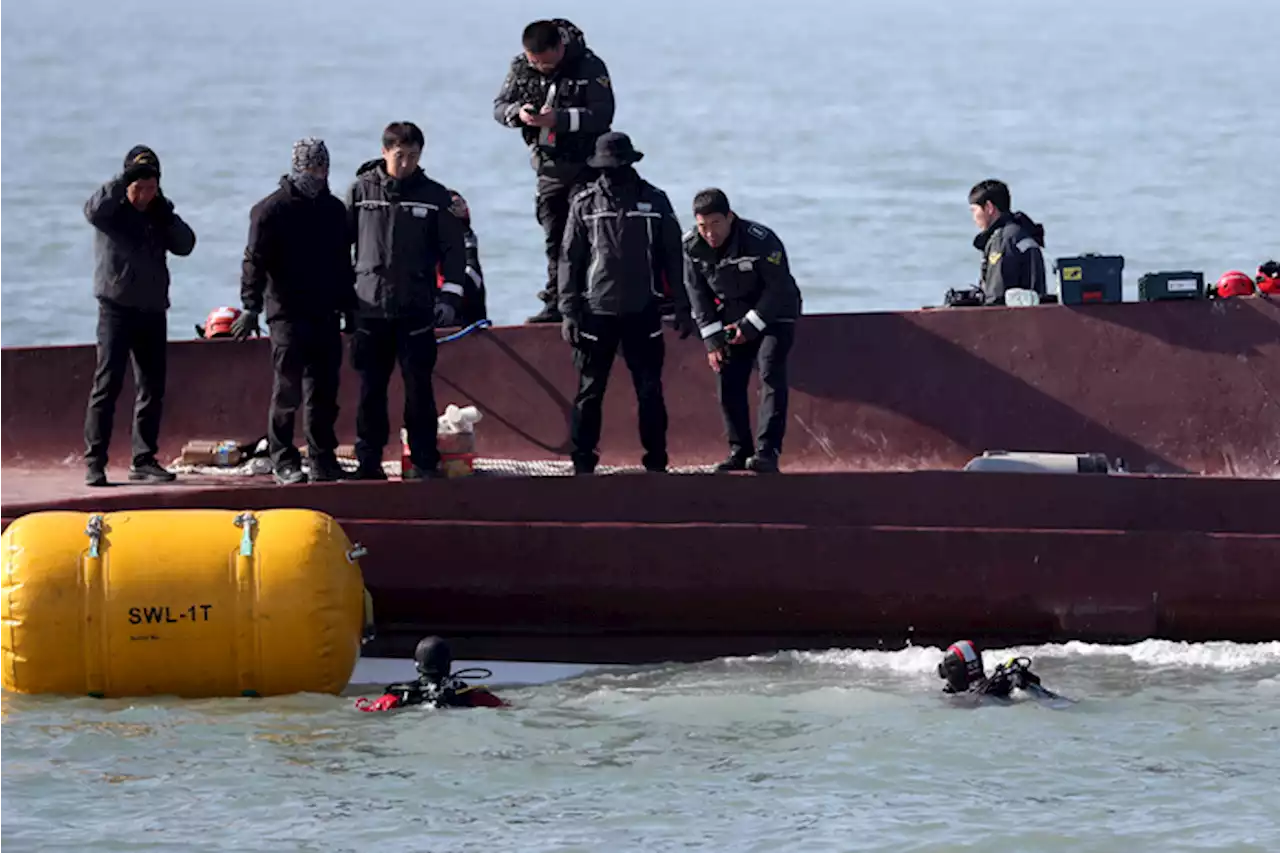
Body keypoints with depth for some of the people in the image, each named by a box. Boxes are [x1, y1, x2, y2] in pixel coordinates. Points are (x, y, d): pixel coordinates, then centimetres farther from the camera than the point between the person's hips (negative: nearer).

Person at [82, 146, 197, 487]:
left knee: (152, 388, 6)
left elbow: (185, 245, 2)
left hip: (153, 311, 5)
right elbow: (94, 210, -24)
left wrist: (165, 214, -10)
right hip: (116, 308, -5)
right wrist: (126, 179, -28)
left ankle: (144, 460, 14)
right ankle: (94, 462, -11)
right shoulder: (112, 211, -2)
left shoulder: (158, 215, 12)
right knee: (108, 384, -11)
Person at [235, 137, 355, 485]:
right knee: (288, 386, -7)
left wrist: (349, 309, 22)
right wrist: (252, 306, -17)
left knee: (324, 391, 4)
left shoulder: (334, 210, 16)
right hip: (287, 313, -5)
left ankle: (323, 460, 9)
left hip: (325, 314, 5)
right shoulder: (272, 210, -3)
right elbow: (255, 261, -8)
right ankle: (283, 459, 0)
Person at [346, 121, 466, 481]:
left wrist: (450, 295, -3)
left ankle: (424, 462, 3)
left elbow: (453, 249, 6)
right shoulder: (362, 190, 4)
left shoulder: (434, 196, 4)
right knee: (371, 390, 4)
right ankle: (368, 461, 10)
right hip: (370, 308, 1)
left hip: (416, 310, -1)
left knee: (418, 388, -2)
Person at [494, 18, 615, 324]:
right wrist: (517, 113, -19)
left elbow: (602, 114, -20)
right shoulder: (521, 68, 0)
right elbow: (499, 107, 5)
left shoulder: (589, 67, -15)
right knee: (555, 238, 7)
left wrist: (558, 119, -29)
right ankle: (556, 303, 11)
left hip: (585, 164, -5)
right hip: (548, 167, 5)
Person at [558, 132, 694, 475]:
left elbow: (673, 257, 6)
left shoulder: (654, 201, 2)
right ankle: (582, 461, 9)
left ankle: (656, 462, 9)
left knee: (650, 392, 2)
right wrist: (568, 311, -3)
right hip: (597, 313, 0)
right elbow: (569, 260, 3)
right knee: (589, 392, 2)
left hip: (642, 313, 0)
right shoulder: (585, 204, 1)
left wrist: (683, 308, 4)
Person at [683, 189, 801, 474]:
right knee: (728, 381, 0)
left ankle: (767, 452, -28)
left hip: (773, 317, -5)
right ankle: (739, 451, 11)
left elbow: (778, 290, -20)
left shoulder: (761, 241, -27)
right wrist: (712, 341, -8)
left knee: (771, 374, -20)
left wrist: (750, 327, -22)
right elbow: (698, 294, -2)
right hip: (732, 319, 5)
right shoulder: (692, 247, -11)